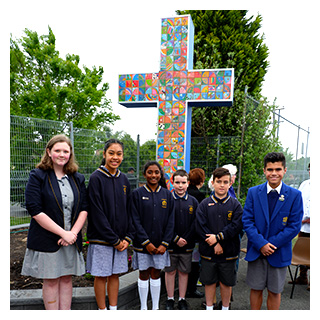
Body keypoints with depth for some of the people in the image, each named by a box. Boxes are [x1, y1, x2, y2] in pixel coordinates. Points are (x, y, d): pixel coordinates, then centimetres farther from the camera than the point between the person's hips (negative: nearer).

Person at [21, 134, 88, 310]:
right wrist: (63, 233, -17)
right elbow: (35, 211, -13)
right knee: (51, 281, 8)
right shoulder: (37, 176, -6)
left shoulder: (77, 178, 7)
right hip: (47, 239, -3)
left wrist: (73, 232, -10)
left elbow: (84, 208, 5)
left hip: (72, 239, 4)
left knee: (66, 278, 13)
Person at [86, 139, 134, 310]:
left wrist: (128, 237, -1)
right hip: (101, 239, -5)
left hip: (121, 239, 5)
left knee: (115, 274, 15)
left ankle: (114, 308, 30)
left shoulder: (123, 179, 6)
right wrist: (114, 240, -13)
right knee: (101, 276, 8)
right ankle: (103, 310, 26)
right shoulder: (96, 178, -11)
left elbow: (129, 210, 8)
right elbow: (97, 213, -15)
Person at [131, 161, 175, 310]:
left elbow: (170, 221, 1)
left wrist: (164, 243, -6)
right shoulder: (137, 194, -5)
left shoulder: (167, 194, 2)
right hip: (142, 244, -2)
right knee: (143, 275, 11)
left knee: (155, 275, 14)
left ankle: (155, 307, 30)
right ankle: (143, 307, 28)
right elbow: (135, 220, -8)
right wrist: (146, 242, -12)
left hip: (160, 244, 2)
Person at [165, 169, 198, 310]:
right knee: (170, 271, 10)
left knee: (184, 272, 12)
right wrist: (175, 239, -12)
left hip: (187, 245, 2)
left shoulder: (193, 201, 3)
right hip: (170, 244, -2)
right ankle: (170, 299, 27)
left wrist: (186, 239, -9)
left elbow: (195, 223, 1)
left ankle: (182, 300, 28)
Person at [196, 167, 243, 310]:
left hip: (228, 252, 0)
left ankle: (225, 308, 35)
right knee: (209, 282, 13)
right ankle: (209, 308, 33)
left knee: (226, 283, 14)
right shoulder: (204, 204, -1)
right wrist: (215, 244, -14)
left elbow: (236, 226, -11)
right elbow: (200, 227, -8)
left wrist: (218, 237, -19)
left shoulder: (235, 205, -2)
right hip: (208, 251, 1)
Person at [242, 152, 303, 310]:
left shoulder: (295, 195, -5)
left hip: (279, 252, -1)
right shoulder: (253, 192, -2)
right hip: (256, 251, 1)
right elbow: (247, 220, -4)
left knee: (274, 292, 13)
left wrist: (270, 244, -13)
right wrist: (261, 244, -15)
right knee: (256, 289, 13)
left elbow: (294, 226, -7)